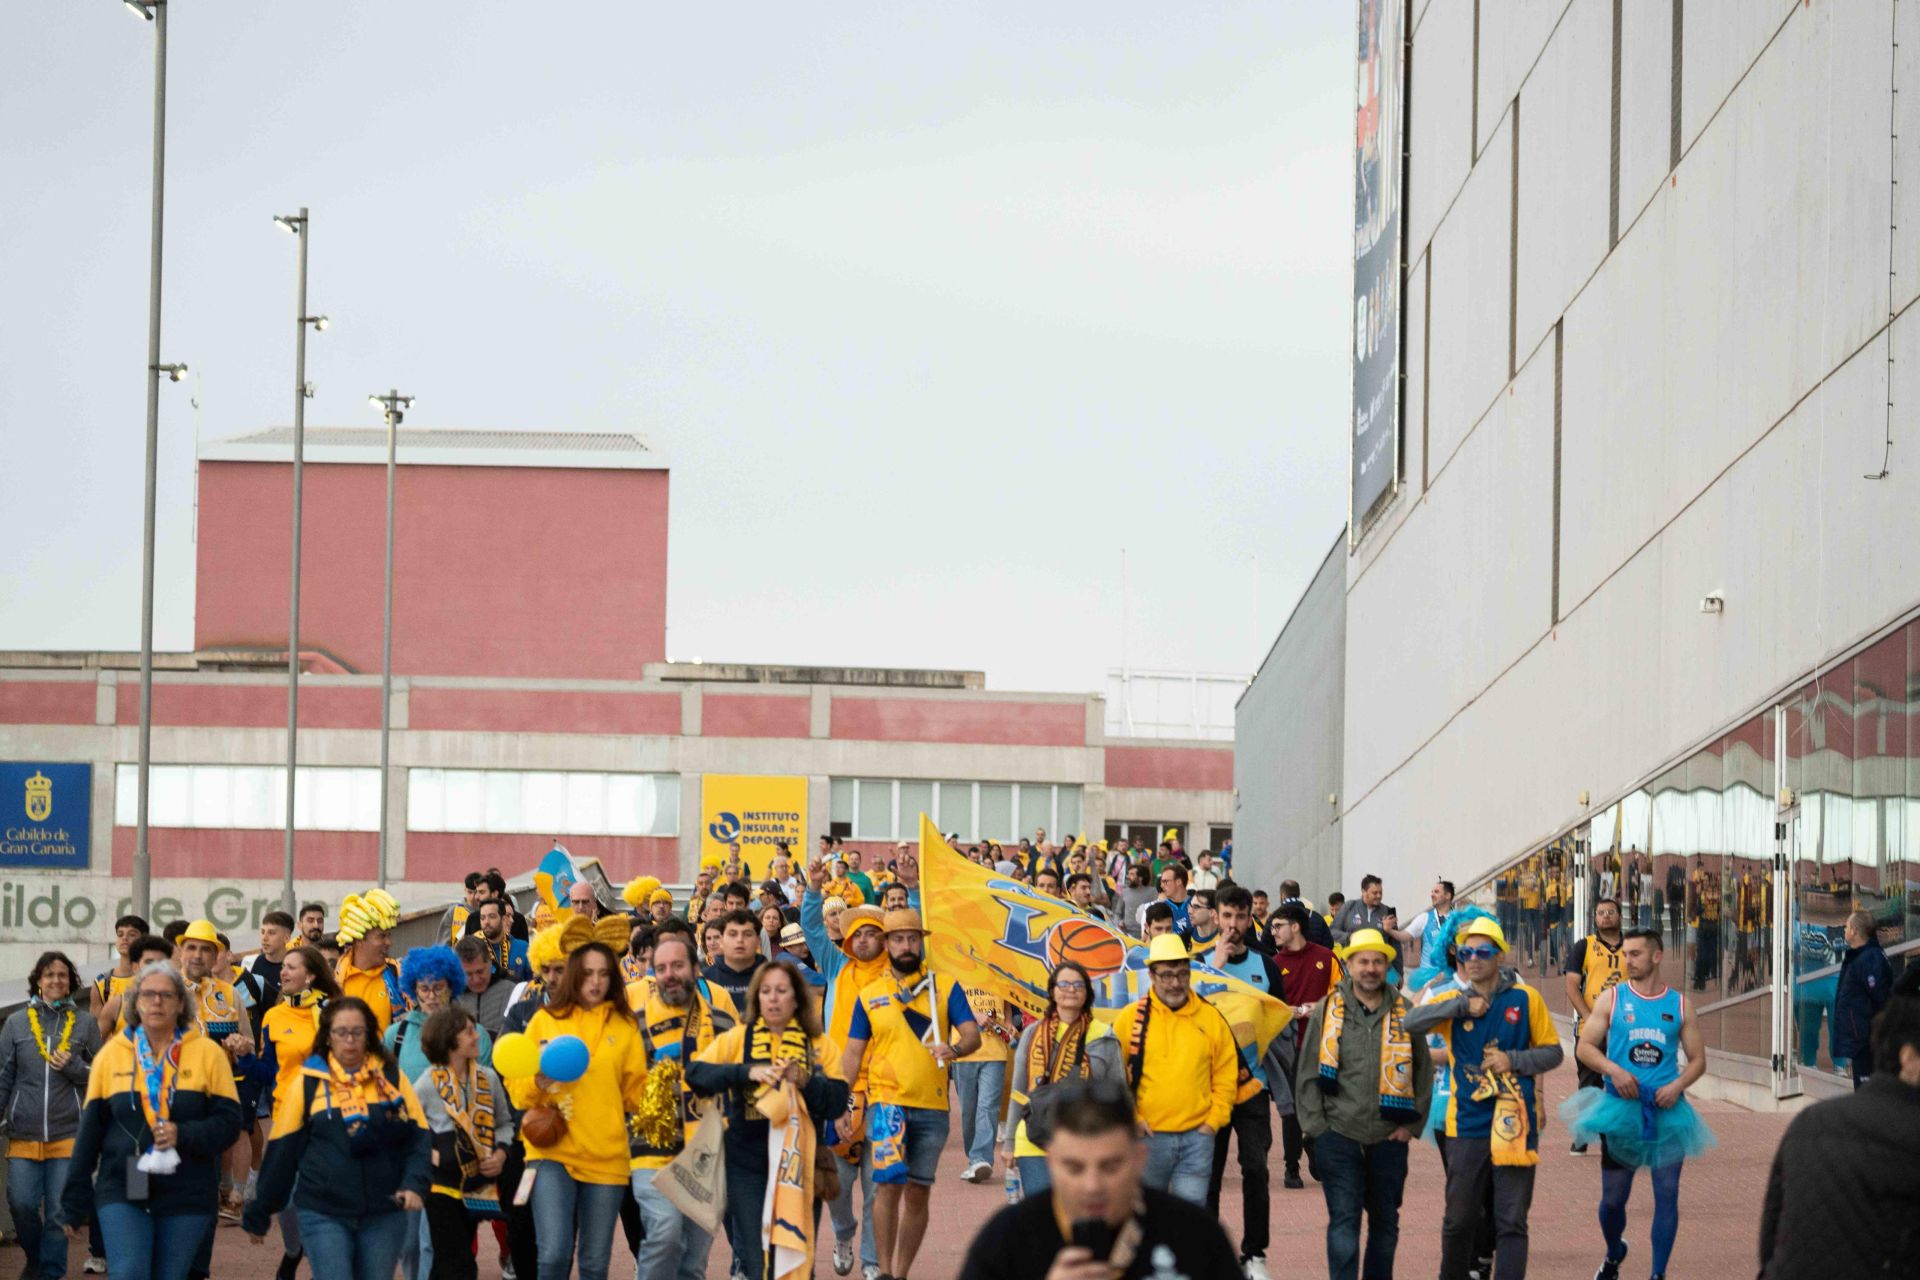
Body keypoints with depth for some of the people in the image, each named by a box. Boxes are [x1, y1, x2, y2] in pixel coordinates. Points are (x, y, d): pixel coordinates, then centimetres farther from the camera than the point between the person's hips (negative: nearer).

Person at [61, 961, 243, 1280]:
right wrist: (74, 1205, 7)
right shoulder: (111, 1054, 5)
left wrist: (183, 1135, -19)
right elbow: (89, 1132, 8)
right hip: (122, 1193, 0)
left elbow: (228, 1122, -1)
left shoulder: (208, 1053, 1)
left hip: (187, 1195, 0)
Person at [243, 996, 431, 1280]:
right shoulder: (309, 1082, 3)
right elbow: (283, 1150, 6)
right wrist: (258, 1214, 10)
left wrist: (414, 1185, -15)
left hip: (384, 1213, 2)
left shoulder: (392, 1077, 5)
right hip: (323, 1214, -2)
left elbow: (417, 1139, 3)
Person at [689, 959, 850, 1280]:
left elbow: (837, 1102, 0)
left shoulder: (819, 1046, 8)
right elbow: (695, 1074, -9)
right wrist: (747, 1072, -20)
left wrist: (805, 1080, -17)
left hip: (797, 1166, 1)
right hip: (747, 1166, -1)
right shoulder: (736, 1039, 5)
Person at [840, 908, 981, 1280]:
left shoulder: (945, 987, 6)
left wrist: (955, 1049, -25)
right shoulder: (869, 996, 8)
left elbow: (972, 1035, -2)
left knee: (918, 1192, 6)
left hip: (932, 1106, 1)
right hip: (887, 1100, -1)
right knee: (889, 1183, -16)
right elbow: (853, 1054, 10)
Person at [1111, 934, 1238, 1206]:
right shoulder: (1132, 1018, 0)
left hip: (1197, 1136, 1)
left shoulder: (1211, 1018, 6)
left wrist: (1213, 1121, 1)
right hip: (1147, 1136, -1)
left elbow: (1226, 1077, 11)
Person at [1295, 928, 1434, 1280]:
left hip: (1389, 1138, 2)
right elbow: (1307, 1075, 3)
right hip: (1339, 1134, -2)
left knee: (1385, 1221, 12)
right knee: (1344, 1220, -8)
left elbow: (1423, 1071, 10)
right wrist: (1316, 1126, -4)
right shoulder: (1327, 1011, 0)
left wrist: (1412, 1124, 3)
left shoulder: (1405, 1013, 4)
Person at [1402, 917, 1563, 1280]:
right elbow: (1411, 1022, -12)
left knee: (1511, 1221, -2)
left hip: (1515, 1126, -2)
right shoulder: (1454, 1003, 4)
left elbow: (1552, 1052, 5)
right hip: (1467, 1126, 2)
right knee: (1459, 1220, 10)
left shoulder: (1526, 999, 1)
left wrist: (1513, 1060, -11)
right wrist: (1462, 1006, -18)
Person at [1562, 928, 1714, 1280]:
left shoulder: (1679, 1004, 5)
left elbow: (1698, 1060, 8)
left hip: (1667, 1111, 0)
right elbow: (1584, 1048, 1)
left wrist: (1677, 1085, -11)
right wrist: (1613, 1070, -17)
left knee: (1667, 1194, -5)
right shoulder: (1611, 998, 3)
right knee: (1613, 1197, 8)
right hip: (1620, 1109, 0)